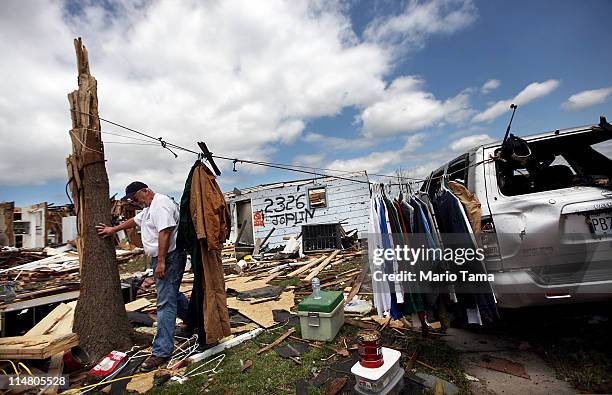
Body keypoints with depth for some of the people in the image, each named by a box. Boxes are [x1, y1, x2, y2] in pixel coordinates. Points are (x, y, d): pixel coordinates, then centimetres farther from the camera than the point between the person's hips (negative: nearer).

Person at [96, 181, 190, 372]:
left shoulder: (160, 204, -16)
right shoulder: (149, 208, 21)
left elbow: (164, 232, -25)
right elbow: (135, 220, 37)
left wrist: (161, 262, -26)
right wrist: (113, 229, 42)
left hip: (169, 258, -11)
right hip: (161, 258, 11)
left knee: (165, 302, -7)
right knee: (172, 295, 22)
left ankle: (161, 351, -1)